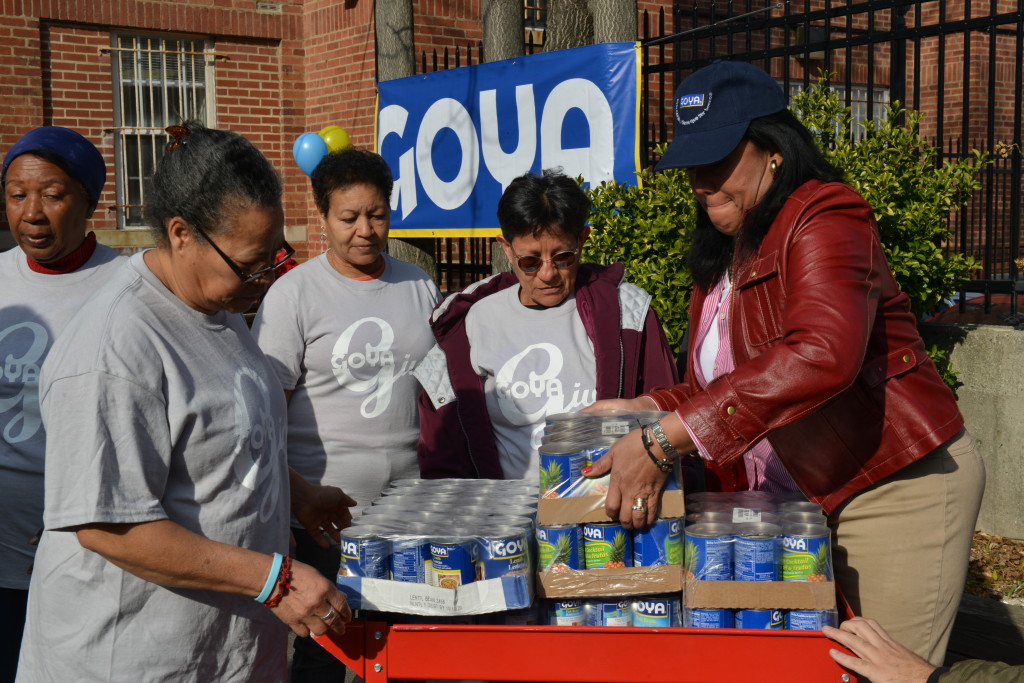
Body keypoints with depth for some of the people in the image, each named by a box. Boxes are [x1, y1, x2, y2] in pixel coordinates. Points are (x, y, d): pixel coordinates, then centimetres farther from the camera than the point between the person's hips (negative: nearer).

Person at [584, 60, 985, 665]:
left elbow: (822, 354, -34)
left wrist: (663, 442, -37)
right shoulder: (721, 255, 14)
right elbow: (716, 387, 18)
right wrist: (643, 408, -2)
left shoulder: (822, 219, -15)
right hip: (799, 497, 8)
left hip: (898, 485, -8)